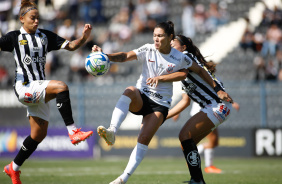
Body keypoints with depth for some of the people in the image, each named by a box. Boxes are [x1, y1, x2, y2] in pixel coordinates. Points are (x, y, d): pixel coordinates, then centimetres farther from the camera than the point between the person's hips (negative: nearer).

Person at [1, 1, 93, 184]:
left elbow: (71, 45, 6)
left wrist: (84, 37, -12)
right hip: (24, 88, -6)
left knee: (39, 134, 7)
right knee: (61, 86, -29)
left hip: (39, 90, 6)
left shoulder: (45, 36, 11)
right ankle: (73, 131, -28)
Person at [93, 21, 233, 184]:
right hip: (141, 98, 1)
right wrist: (104, 55, -34)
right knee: (130, 91, -36)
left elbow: (200, 71, 9)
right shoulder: (148, 50, -4)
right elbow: (125, 56, -18)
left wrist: (217, 90, 2)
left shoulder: (180, 58, -5)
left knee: (144, 139, -18)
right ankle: (111, 132, -55)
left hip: (160, 104, -1)